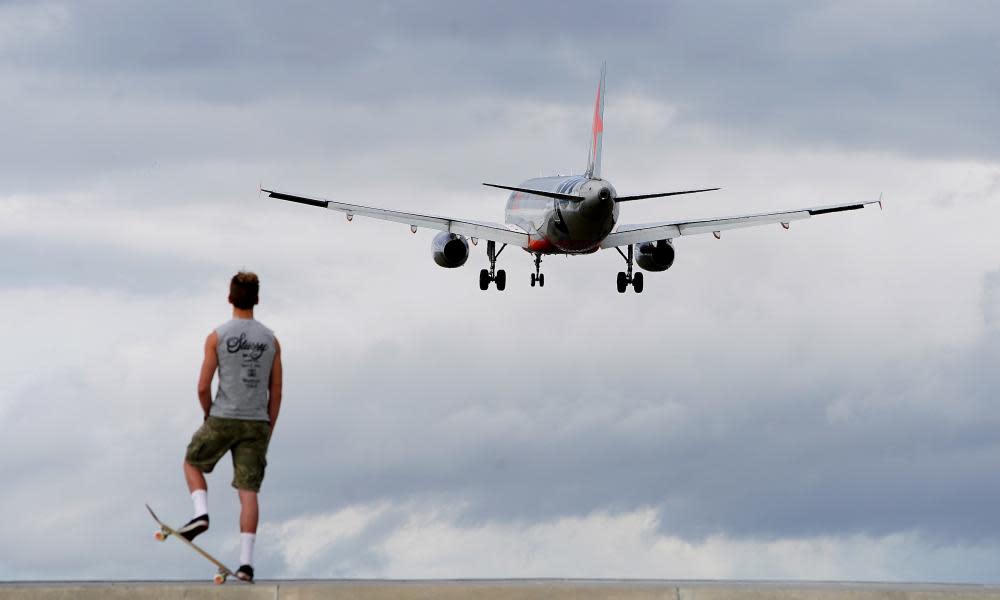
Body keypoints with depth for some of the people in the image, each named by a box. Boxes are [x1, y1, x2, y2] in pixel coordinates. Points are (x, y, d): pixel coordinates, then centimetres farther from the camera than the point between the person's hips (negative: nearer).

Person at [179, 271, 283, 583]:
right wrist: (267, 433, 14)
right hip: (257, 423, 2)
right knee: (248, 492, 1)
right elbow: (276, 393, 7)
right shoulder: (271, 340, 5)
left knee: (192, 463, 24)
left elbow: (203, 387, -6)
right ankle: (246, 562, -5)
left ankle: (201, 513, 0)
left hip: (223, 418, -2)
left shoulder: (217, 336, -4)